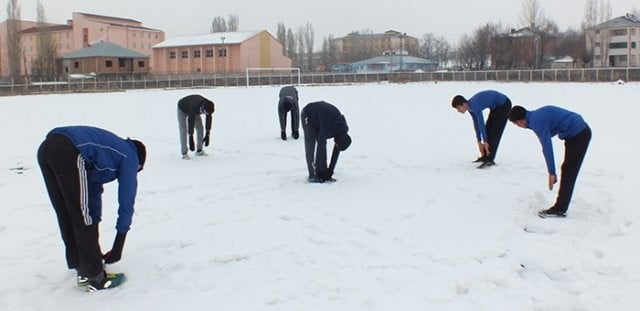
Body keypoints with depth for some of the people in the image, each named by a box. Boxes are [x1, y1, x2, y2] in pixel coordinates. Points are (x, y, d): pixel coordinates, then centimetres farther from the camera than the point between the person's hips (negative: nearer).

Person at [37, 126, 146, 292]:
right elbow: (126, 203, 14)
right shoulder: (130, 158, 16)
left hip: (45, 148, 9)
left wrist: (93, 243, 43)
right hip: (69, 153, -9)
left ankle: (80, 265, 36)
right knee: (82, 217, 3)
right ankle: (95, 277, 14)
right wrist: (117, 248, 21)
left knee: (66, 216, 21)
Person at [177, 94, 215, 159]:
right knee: (183, 131, -14)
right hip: (182, 109, -6)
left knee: (200, 128, -1)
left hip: (194, 111, 6)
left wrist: (207, 134, -15)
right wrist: (191, 138, -43)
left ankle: (199, 150, 9)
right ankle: (184, 153, -8)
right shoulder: (194, 107, -46)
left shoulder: (208, 106, -29)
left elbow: (209, 119, -16)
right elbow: (191, 122, -43)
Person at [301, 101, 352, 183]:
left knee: (323, 144, -2)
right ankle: (312, 175, -9)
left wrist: (330, 170, -9)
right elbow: (319, 150, -35)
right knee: (310, 146, -11)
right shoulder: (327, 130, -40)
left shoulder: (344, 130, -19)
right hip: (308, 115, -6)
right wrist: (318, 171, -29)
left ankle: (323, 173, 2)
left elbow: (336, 152, -11)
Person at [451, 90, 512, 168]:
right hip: (496, 107, 9)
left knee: (494, 132, -14)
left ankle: (489, 160, -15)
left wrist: (485, 141, -21)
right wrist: (479, 142, 7)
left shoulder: (474, 105, -29)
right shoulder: (470, 107, -1)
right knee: (488, 130, 11)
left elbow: (481, 123, -28)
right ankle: (485, 156, 18)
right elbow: (476, 124, 5)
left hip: (504, 104, -9)